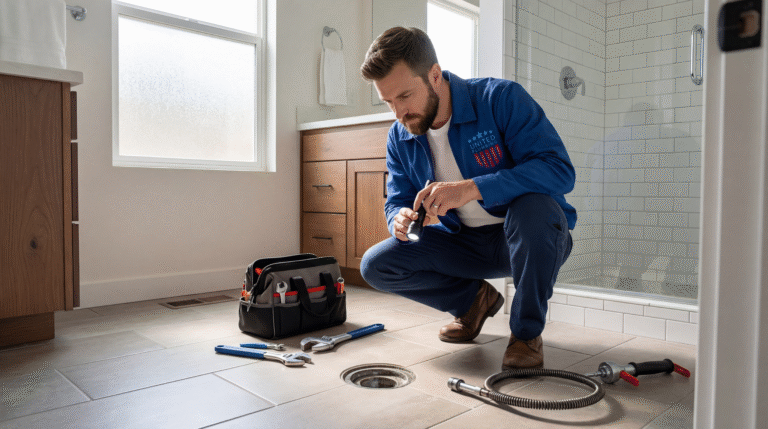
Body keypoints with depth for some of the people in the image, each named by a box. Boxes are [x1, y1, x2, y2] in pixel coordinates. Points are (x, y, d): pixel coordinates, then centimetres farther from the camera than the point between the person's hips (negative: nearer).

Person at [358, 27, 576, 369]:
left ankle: (527, 331, -13)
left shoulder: (501, 98, -19)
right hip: (464, 243, 5)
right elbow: (397, 201, 6)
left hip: (530, 239, -4)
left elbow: (559, 170, -28)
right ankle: (474, 299, 11)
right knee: (375, 265, -11)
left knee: (534, 207, -39)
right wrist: (401, 219, -21)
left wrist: (472, 188, -40)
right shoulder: (399, 138, -1)